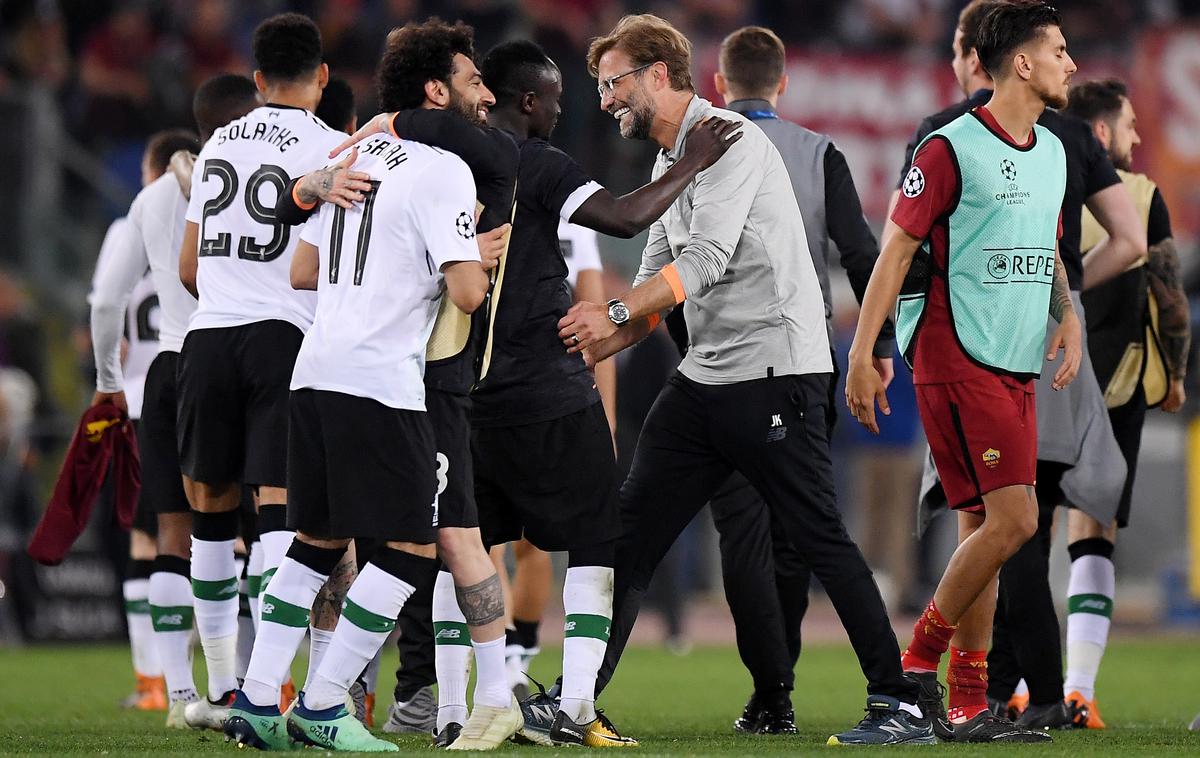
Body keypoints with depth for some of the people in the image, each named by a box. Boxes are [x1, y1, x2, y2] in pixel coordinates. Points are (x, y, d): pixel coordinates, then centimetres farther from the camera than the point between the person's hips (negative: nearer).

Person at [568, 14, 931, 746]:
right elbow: (660, 282, 20)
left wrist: (616, 311, -25)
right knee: (630, 534, 4)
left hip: (777, 370, -9)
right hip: (706, 377, 9)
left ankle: (900, 706, -3)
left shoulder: (728, 138, -11)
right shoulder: (670, 162, 18)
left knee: (821, 540, -8)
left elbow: (706, 259, -21)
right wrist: (588, 348, 8)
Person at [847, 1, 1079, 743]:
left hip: (1017, 368, 8)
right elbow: (896, 250, -8)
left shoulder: (1052, 152, 15)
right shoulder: (953, 148, -9)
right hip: (958, 365, -8)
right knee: (1013, 520, -15)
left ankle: (967, 705, 9)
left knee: (985, 528, 7)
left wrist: (1069, 315, 8)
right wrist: (862, 355, -10)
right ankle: (919, 664, -1)